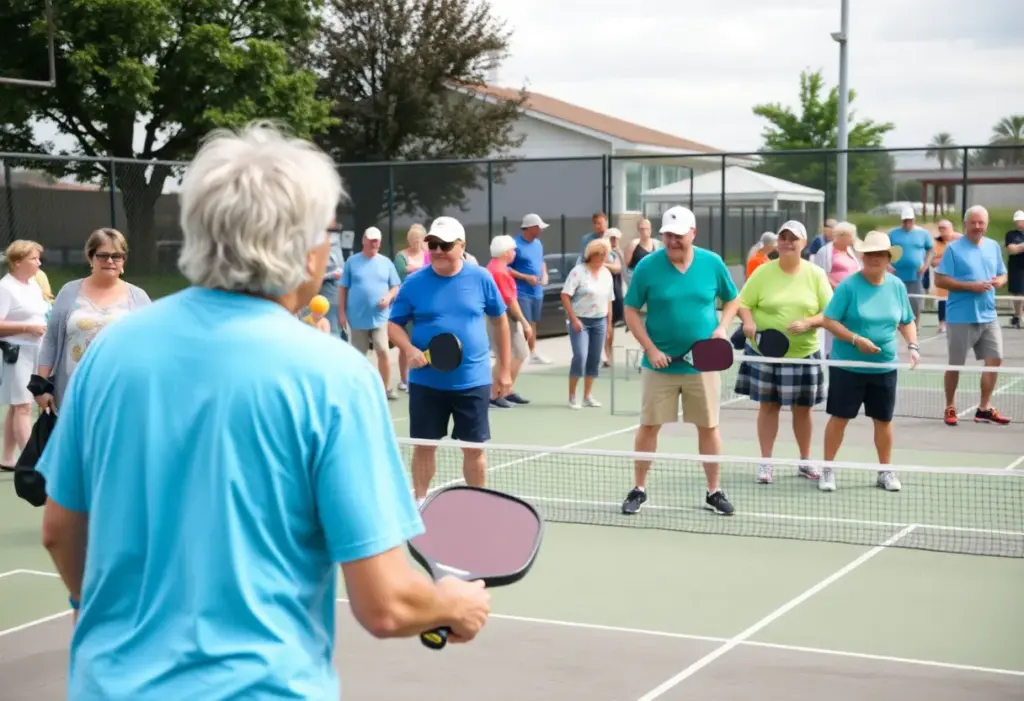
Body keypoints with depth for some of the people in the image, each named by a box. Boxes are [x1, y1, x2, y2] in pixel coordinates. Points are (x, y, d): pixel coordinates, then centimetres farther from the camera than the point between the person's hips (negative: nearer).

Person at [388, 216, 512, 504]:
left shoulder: (481, 278, -2)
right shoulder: (414, 283, -3)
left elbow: (500, 320, 9)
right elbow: (393, 324, 3)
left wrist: (505, 370, 9)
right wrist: (410, 350, -18)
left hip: (472, 381, 0)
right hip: (426, 382, 0)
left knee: (474, 448, 7)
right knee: (424, 446, 8)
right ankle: (420, 502, 24)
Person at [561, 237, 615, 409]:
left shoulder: (607, 274, 9)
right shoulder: (579, 271, -10)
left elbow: (609, 301, 15)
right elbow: (565, 295, -13)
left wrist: (609, 323, 11)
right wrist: (574, 319, -16)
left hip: (599, 321, 6)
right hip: (580, 320, -6)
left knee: (594, 359, 7)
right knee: (580, 356, -15)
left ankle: (588, 395, 18)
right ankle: (572, 396, -5)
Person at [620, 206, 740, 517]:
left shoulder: (712, 263, -2)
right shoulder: (647, 266, -7)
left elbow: (732, 299, 13)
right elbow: (631, 312, -2)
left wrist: (723, 326, -6)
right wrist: (650, 349, -12)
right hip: (660, 363, -1)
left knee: (708, 427, 7)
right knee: (649, 426, 4)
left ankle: (714, 491, 20)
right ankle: (639, 489, 17)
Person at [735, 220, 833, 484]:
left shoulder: (816, 274, -2)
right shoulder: (763, 272, -2)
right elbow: (743, 303, 1)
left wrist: (808, 323, -20)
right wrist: (748, 322, -20)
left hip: (804, 354, 1)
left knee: (803, 408, 9)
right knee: (768, 405, 5)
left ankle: (805, 460, 25)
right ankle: (766, 462, 12)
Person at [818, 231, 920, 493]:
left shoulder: (897, 286, 3)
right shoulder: (849, 285, -11)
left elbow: (906, 322, 14)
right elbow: (829, 321, -11)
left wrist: (913, 345, -3)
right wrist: (856, 339, -22)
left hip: (885, 367, 4)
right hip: (847, 366, -4)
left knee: (883, 419, 12)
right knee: (839, 417, 3)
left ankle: (885, 471, 26)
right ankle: (827, 469, 16)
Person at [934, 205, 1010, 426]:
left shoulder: (994, 247, 9)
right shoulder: (954, 249, -8)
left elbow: (1002, 275, 18)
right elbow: (940, 280, -13)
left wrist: (999, 281, -7)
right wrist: (971, 286, -20)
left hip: (988, 316, 5)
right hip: (961, 318, -5)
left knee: (994, 360, 3)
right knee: (955, 365, 4)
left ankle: (984, 409, 14)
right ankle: (950, 408, 19)